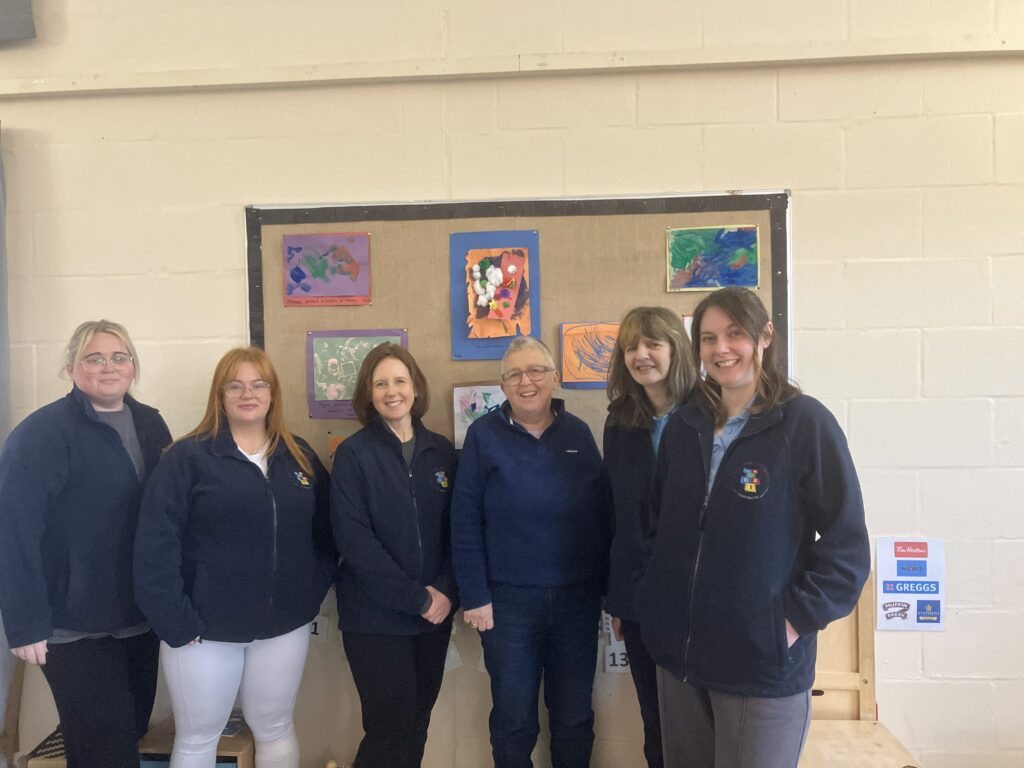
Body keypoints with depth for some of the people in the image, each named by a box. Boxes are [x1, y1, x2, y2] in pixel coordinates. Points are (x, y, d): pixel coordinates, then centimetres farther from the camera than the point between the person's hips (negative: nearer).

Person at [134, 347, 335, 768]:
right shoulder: (187, 457, -9)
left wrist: (312, 593, -1)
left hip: (284, 626, 3)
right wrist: (175, 620, -16)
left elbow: (324, 533, 8)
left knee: (275, 729, 19)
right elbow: (155, 545, -13)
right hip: (204, 629, -3)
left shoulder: (300, 457, 4)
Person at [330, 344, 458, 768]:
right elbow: (354, 541, -14)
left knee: (417, 722, 15)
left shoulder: (441, 451, 4)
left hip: (434, 613, 4)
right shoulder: (353, 454, -8)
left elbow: (456, 529, 5)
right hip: (375, 616, -4)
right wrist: (416, 598, -16)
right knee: (391, 728, -1)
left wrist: (445, 592, -10)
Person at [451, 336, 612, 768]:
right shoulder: (484, 435, -5)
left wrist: (608, 587, 4)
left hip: (577, 598, 2)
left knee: (574, 717, 16)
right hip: (509, 600, -2)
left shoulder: (578, 433, 2)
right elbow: (465, 522, -7)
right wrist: (474, 596, -9)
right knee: (514, 719, 13)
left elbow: (603, 515, 5)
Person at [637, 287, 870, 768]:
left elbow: (846, 544, -9)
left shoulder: (805, 422, -10)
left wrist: (797, 620, -14)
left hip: (764, 661, -5)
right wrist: (655, 602, 7)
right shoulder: (682, 426, 5)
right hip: (679, 654, 5)